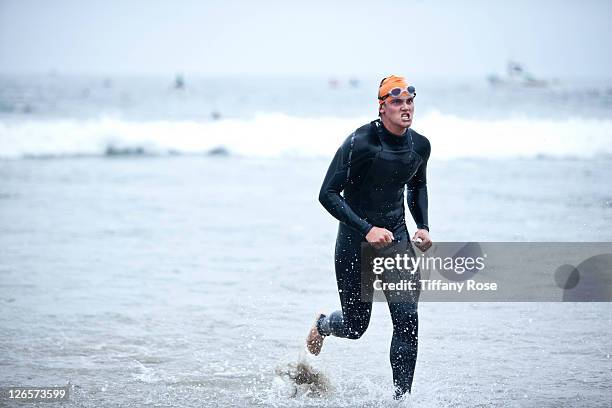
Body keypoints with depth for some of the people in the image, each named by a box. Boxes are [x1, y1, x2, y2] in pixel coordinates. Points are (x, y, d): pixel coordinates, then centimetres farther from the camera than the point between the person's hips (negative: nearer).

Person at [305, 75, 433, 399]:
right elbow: (328, 194, -18)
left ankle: (401, 396, -2)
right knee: (356, 326, 7)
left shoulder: (420, 146, -2)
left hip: (397, 236, 4)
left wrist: (423, 226, 5)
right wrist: (367, 229, -26)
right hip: (356, 239, -4)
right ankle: (322, 324, 43)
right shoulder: (360, 143, -20)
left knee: (407, 321, -10)